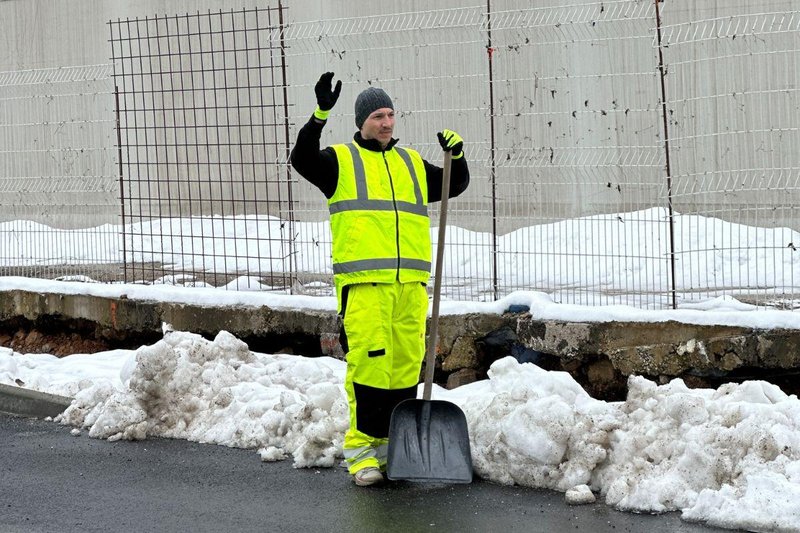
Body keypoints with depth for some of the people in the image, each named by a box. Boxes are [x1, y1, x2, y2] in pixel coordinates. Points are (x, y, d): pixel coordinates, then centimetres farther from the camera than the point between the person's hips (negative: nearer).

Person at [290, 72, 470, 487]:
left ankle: (394, 444, 16)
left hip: (410, 281, 5)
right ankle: (361, 447, -7)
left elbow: (454, 185, 26)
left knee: (406, 364, 6)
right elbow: (302, 159, -10)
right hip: (363, 281, -5)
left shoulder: (412, 164, 22)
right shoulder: (341, 160, 8)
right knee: (368, 362, -13)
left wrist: (457, 156, 6)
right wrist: (320, 114, -21)